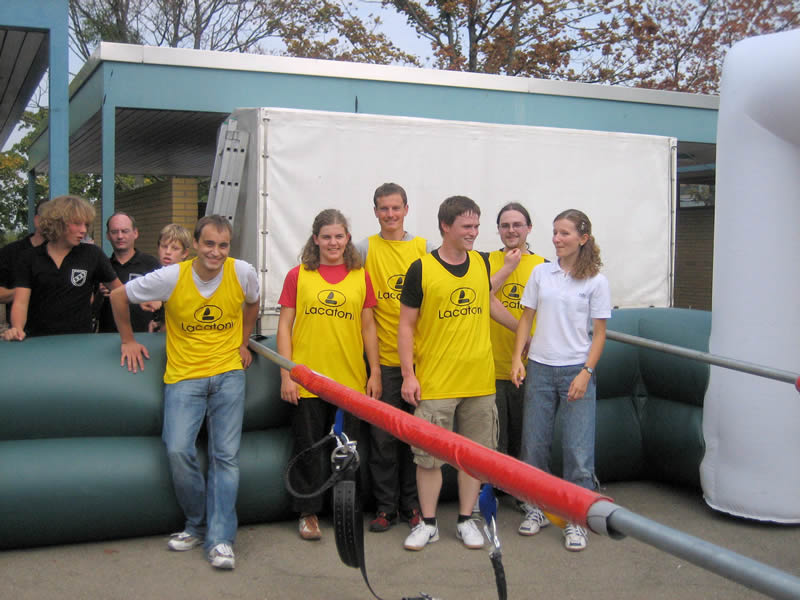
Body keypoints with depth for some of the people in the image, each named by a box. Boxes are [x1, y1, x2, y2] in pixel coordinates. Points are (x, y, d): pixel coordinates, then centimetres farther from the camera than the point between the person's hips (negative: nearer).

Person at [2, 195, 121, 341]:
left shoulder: (92, 254, 5)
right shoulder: (29, 258, 6)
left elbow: (119, 290, 15)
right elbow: (20, 302, -1)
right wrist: (17, 329, -19)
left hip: (79, 340, -1)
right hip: (37, 340, 1)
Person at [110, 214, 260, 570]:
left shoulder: (243, 273, -4)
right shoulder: (171, 277, -9)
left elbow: (252, 304, 20)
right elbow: (119, 297, 6)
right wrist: (128, 340, 11)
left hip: (228, 373, 1)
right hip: (184, 375, -1)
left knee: (226, 455, -6)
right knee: (178, 450, -16)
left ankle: (220, 538, 1)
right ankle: (197, 524, 7)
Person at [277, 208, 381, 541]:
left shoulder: (360, 276, 6)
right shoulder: (298, 275, 2)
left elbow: (368, 327, 9)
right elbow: (285, 326, 1)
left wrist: (375, 372, 5)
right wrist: (286, 374, -5)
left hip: (350, 379, 2)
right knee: (309, 448, 5)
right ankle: (309, 513, 19)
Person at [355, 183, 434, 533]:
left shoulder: (423, 248, 6)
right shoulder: (366, 249, 2)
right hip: (383, 358, -1)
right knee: (383, 435, 3)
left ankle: (410, 503, 21)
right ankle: (385, 506, 15)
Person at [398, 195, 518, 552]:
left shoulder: (481, 262, 7)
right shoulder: (421, 269, -7)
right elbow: (406, 324, -3)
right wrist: (408, 374, -9)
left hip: (479, 381, 4)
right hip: (434, 382, -4)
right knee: (429, 455, 5)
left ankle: (466, 520, 24)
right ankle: (428, 523, 20)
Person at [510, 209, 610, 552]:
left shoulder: (596, 281, -1)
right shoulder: (541, 273, 6)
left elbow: (599, 333, -1)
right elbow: (526, 318, 9)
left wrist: (586, 373, -10)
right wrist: (517, 359, -1)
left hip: (577, 370, -3)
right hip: (540, 368, 3)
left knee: (578, 450, -3)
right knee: (534, 445, 8)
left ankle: (576, 519, 10)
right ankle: (538, 507, 26)